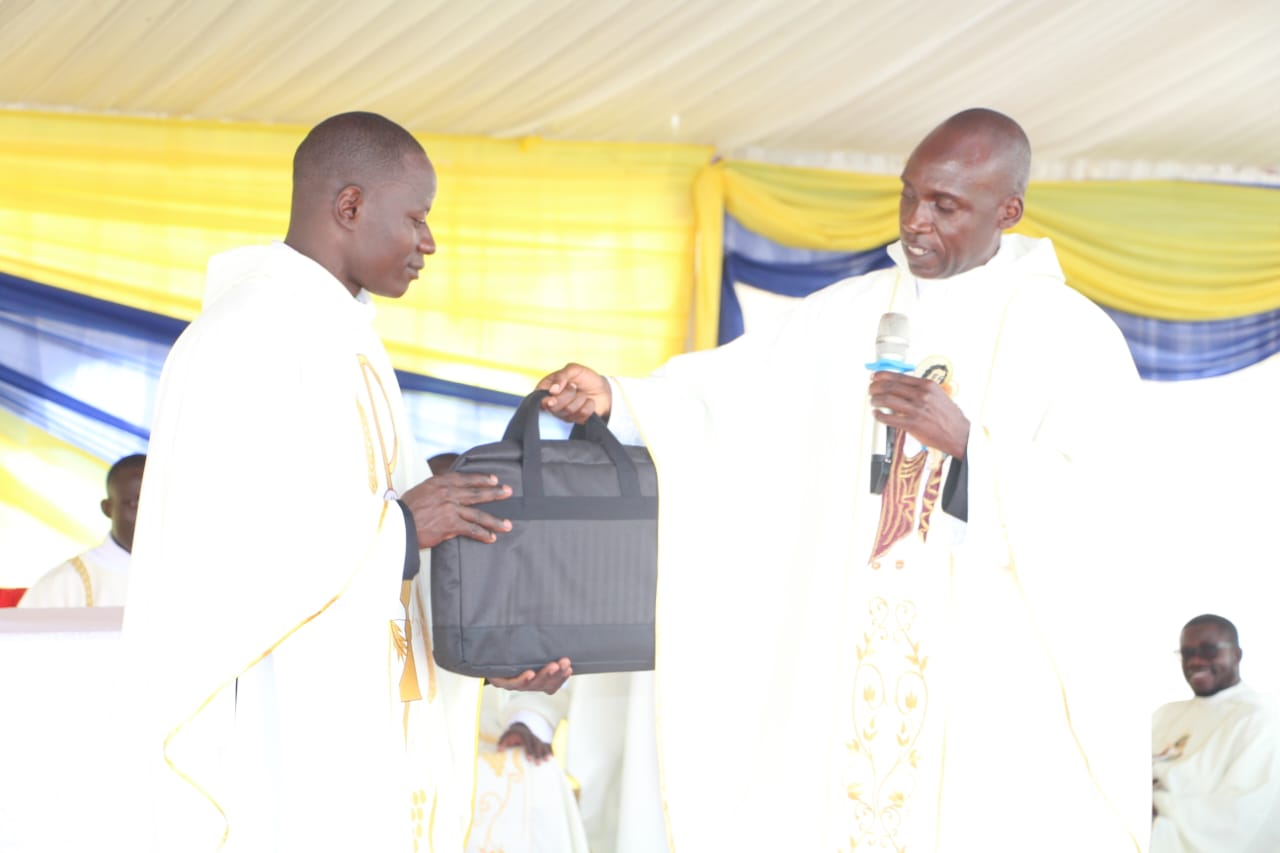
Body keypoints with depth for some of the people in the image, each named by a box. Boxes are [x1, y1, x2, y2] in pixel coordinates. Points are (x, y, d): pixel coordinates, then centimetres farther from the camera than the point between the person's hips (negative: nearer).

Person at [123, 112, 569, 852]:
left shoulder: (343, 340, 14)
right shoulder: (245, 341, -16)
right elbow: (214, 556, -23)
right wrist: (403, 527, -14)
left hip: (349, 730, 10)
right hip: (274, 745, -9)